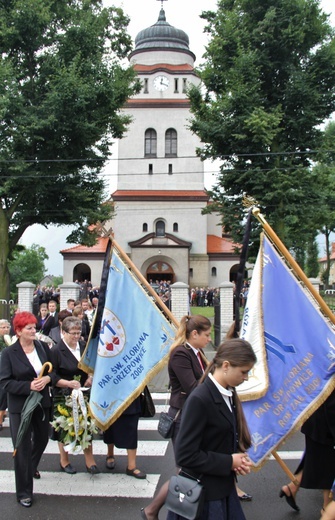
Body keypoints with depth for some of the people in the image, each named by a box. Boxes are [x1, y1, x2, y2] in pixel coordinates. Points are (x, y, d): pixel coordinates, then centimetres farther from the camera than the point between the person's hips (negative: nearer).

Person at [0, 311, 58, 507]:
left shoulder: (43, 347, 0)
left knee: (42, 439, 21)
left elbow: (55, 371, 6)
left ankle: (32, 468, 53)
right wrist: (28, 386, -25)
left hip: (43, 403, 5)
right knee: (23, 448, 1)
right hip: (20, 407, -4)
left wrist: (48, 379, -17)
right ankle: (24, 492, 16)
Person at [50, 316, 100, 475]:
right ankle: (64, 461, 28)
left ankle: (89, 461, 15)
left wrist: (91, 377, -1)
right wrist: (68, 383, -25)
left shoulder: (84, 347, 5)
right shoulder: (56, 351, -13)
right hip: (65, 396, -4)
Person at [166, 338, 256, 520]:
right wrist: (229, 462, -17)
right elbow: (185, 455, -23)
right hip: (201, 493, -7)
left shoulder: (229, 394, 1)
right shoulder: (199, 399, -24)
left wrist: (239, 457, -5)